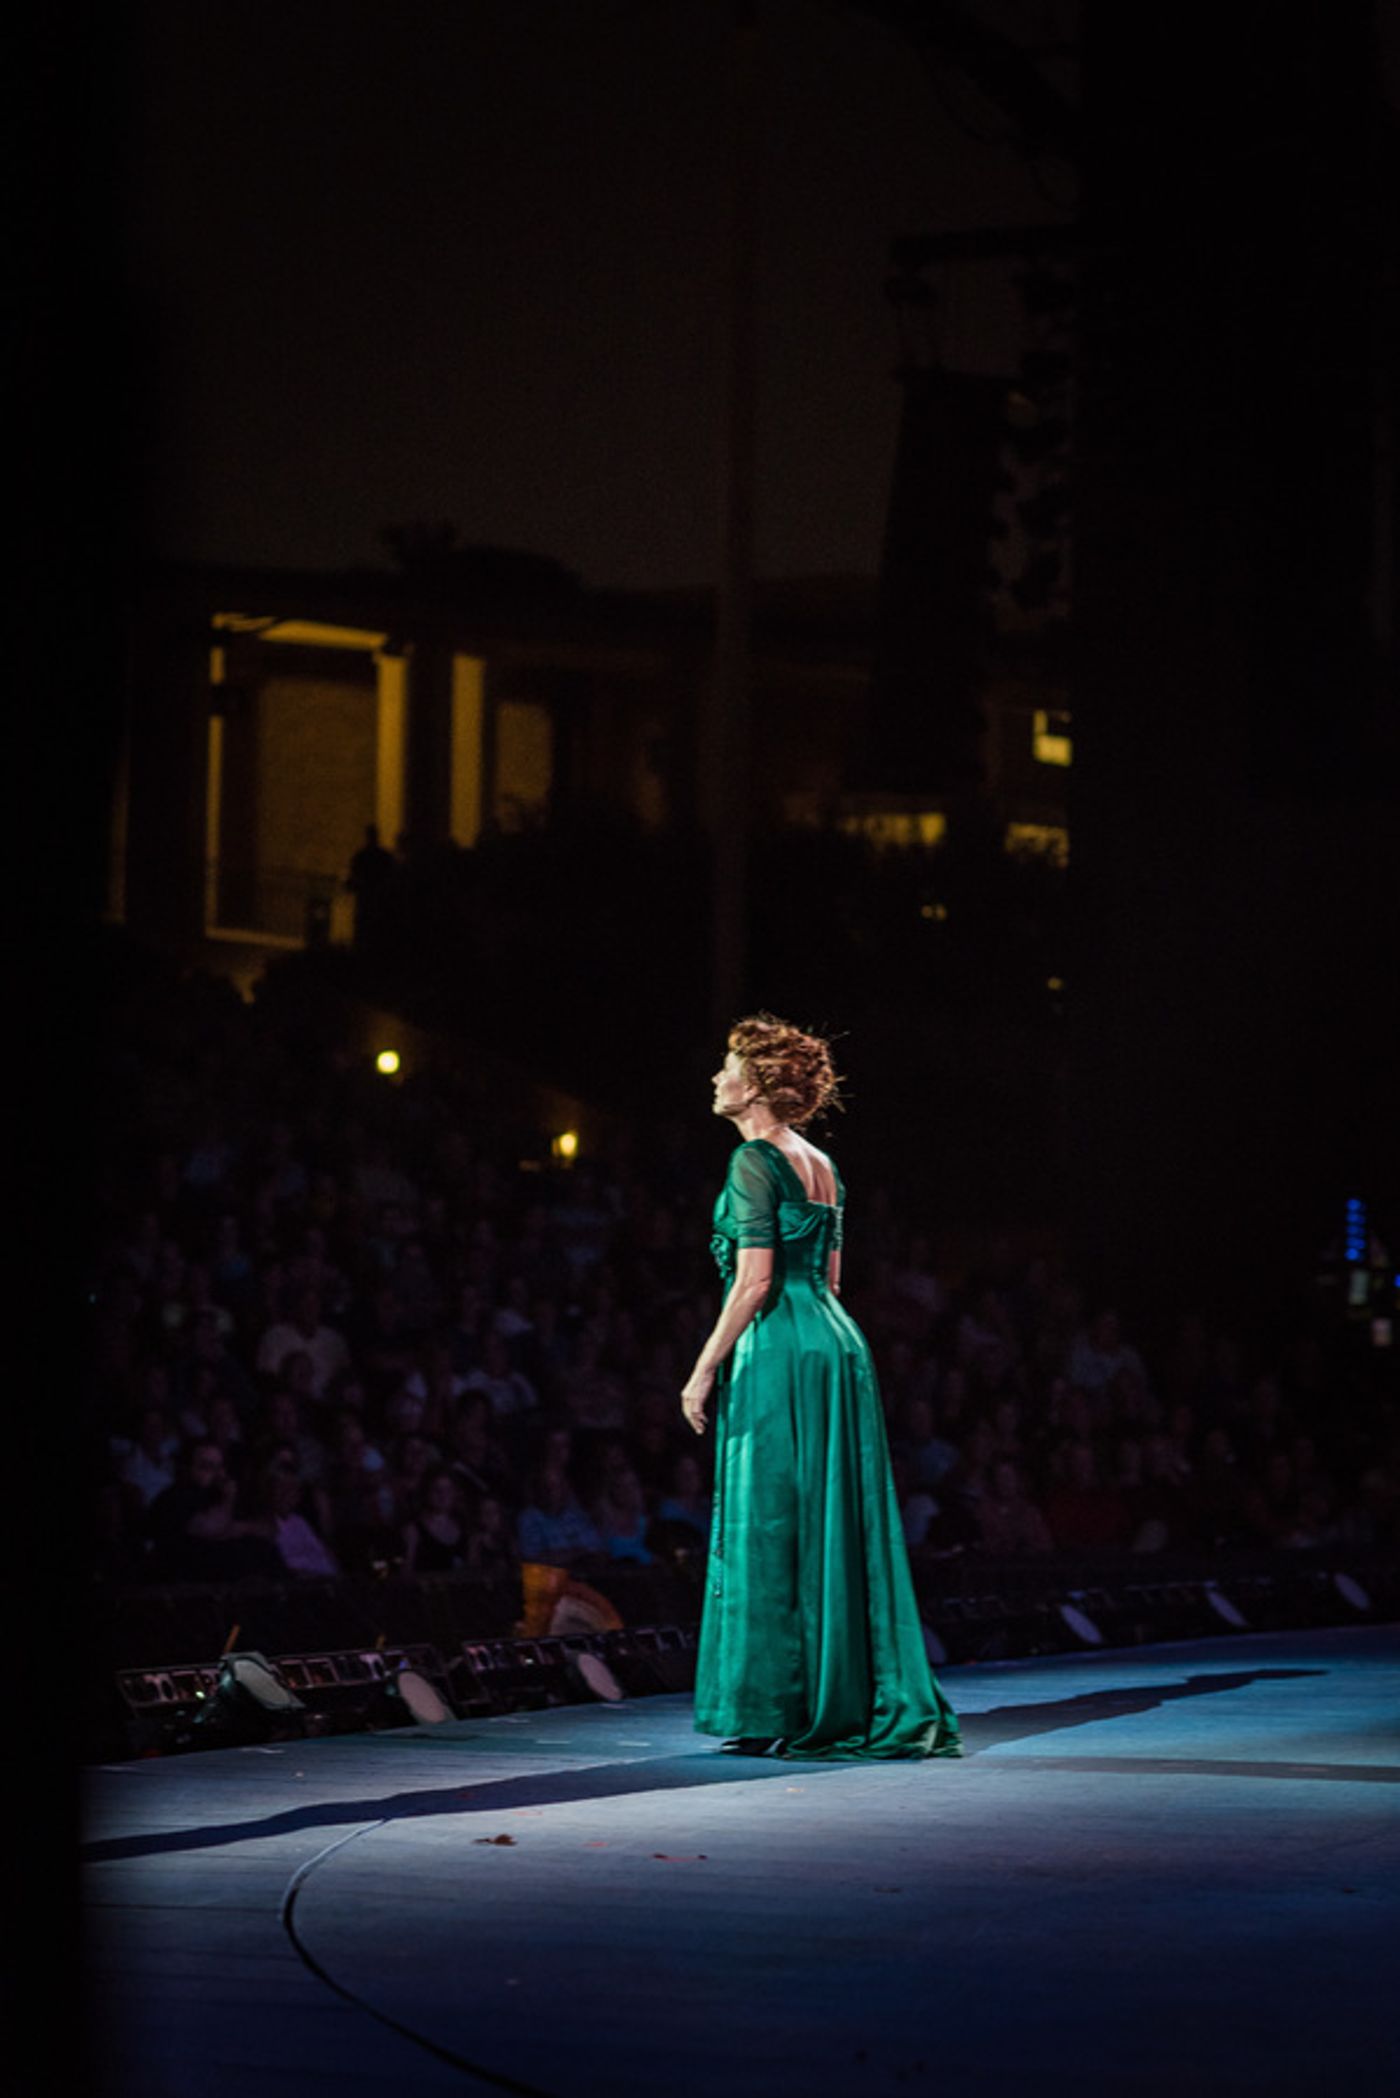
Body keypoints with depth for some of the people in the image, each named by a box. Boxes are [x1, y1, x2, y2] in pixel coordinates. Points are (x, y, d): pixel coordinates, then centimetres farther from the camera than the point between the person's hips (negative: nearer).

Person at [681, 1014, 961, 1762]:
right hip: (836, 1343, 8)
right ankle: (863, 1701, 10)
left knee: (770, 1528, -4)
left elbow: (755, 1281, -15)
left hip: (779, 1354, -8)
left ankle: (781, 1712, -3)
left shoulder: (756, 1160, -11)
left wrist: (705, 1369, -12)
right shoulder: (820, 1165, 15)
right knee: (836, 1528, 9)